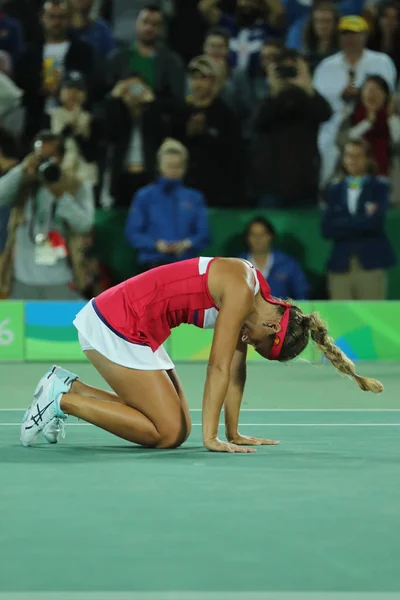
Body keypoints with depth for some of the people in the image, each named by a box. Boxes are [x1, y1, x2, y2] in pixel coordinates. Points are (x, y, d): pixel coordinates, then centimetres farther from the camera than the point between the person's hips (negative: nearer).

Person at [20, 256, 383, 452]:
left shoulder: (248, 296, 7)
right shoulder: (240, 292, -21)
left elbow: (236, 370, 10)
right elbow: (219, 367, -22)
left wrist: (233, 433, 8)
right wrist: (210, 438, -21)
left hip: (134, 330, 10)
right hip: (114, 325, -10)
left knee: (177, 428, 8)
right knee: (167, 433, -11)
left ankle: (69, 387, 12)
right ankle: (62, 400, -6)